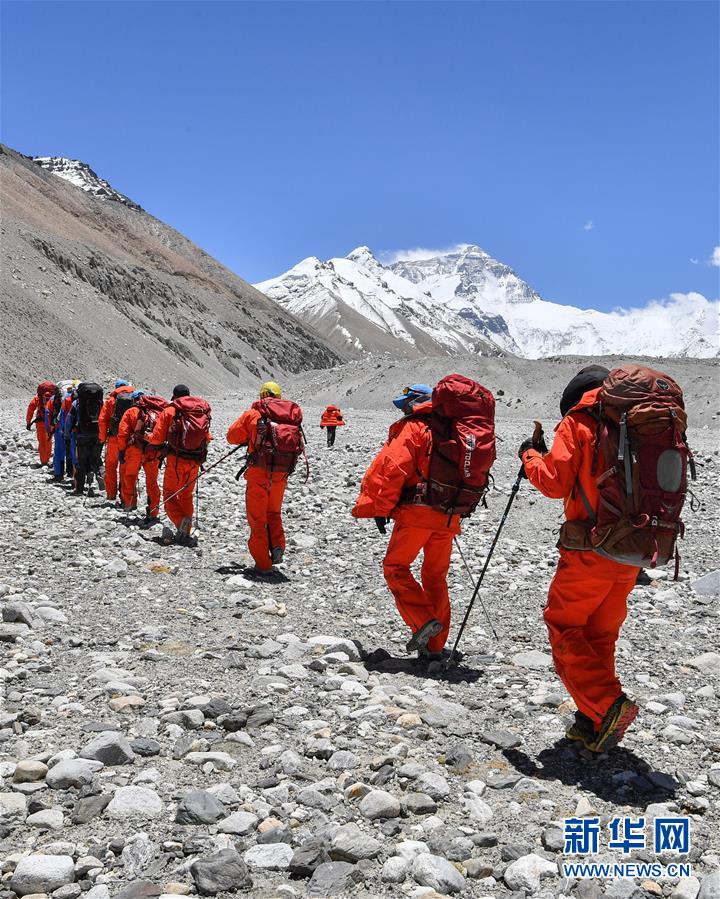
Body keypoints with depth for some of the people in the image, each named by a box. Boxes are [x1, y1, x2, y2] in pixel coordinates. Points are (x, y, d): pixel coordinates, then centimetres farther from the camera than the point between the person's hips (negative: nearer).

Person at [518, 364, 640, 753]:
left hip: (590, 550, -6)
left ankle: (606, 705, -10)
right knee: (600, 635, 16)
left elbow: (554, 482, -11)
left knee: (563, 626, 4)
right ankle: (592, 722, 19)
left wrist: (530, 455, 6)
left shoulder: (578, 422, -6)